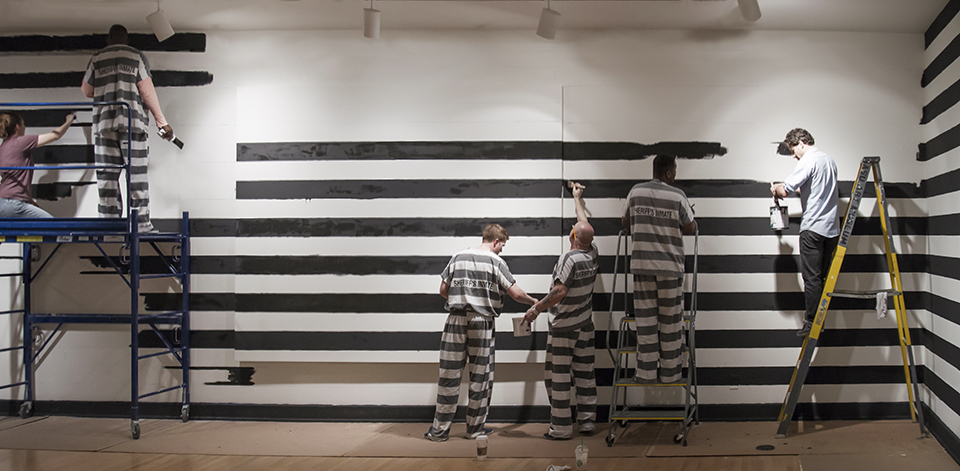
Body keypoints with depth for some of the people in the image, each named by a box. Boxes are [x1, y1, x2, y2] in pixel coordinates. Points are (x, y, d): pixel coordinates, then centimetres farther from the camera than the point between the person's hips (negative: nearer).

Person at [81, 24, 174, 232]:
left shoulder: (97, 58, 10)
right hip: (133, 121, -2)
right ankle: (141, 221, -4)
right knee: (137, 174, -1)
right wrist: (161, 120, -2)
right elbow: (147, 92, -3)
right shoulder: (137, 57, 5)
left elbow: (86, 91, 13)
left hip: (104, 122, 2)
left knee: (107, 175, 4)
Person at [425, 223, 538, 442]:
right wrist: (534, 302, 15)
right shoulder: (496, 262, -1)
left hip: (456, 320, 3)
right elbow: (516, 293, -3)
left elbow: (443, 290, 10)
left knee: (449, 375, 4)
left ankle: (440, 429, 8)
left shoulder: (458, 257, 8)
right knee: (480, 377, 9)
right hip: (482, 323, -3)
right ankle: (475, 427, 15)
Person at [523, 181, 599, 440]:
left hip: (563, 327, -7)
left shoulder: (569, 258, -18)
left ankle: (561, 427, 0)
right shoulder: (592, 254, 3)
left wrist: (536, 308, -14)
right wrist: (577, 198, 32)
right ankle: (587, 421, 14)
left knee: (558, 376, -1)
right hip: (585, 325, 7)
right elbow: (586, 225, 19)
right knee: (585, 373, 11)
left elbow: (559, 292, -25)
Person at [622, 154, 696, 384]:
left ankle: (646, 372, 5)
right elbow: (689, 228, 2)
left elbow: (625, 222, 13)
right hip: (670, 264, -2)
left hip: (641, 263, 2)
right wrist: (688, 215, 22)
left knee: (645, 318, 5)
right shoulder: (677, 196, -7)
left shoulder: (636, 192, 1)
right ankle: (670, 371, 12)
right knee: (670, 319, 7)